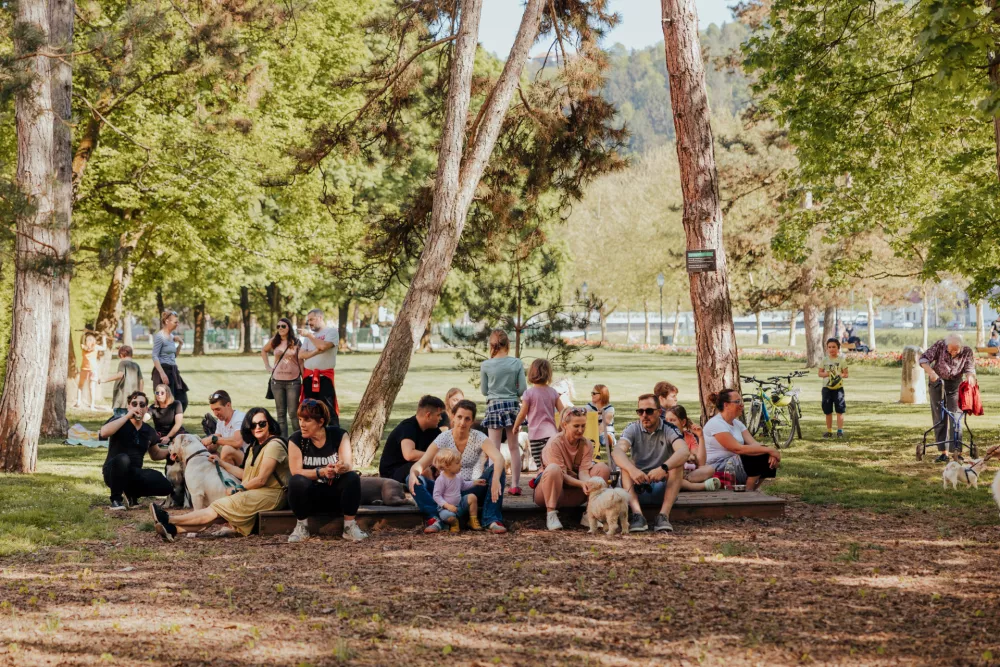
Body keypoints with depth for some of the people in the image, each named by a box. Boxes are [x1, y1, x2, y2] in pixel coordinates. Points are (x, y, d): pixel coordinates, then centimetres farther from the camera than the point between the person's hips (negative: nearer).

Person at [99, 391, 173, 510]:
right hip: (113, 473, -5)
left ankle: (131, 495, 9)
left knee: (166, 487, -16)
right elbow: (103, 433, -28)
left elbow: (155, 454, 23)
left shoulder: (149, 431, 8)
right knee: (123, 458, -40)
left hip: (134, 475, 5)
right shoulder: (119, 422, -6)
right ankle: (116, 499, -19)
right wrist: (127, 417, -24)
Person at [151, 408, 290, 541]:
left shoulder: (274, 445, -10)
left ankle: (169, 519, -25)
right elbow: (245, 475, 17)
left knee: (219, 508, -19)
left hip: (269, 495, -8)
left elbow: (261, 479, -14)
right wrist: (221, 462, 21)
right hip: (255, 493, 8)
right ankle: (174, 529, -29)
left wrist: (236, 490, -6)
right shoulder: (256, 446, 21)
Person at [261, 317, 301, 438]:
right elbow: (263, 351, 26)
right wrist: (268, 366, 14)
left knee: (293, 413, -6)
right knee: (280, 413, 7)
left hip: (293, 381, -3)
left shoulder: (296, 342, 0)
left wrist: (304, 379, -5)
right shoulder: (274, 341, 7)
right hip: (277, 381, 3)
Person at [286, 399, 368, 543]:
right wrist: (321, 472, -36)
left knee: (353, 478, -29)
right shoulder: (296, 439, -8)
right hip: (309, 497, -1)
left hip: (336, 494, 1)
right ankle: (302, 527, -13)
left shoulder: (339, 435, -6)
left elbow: (349, 465, -19)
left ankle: (350, 526, -17)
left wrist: (343, 467, -44)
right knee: (297, 481, -33)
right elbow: (296, 472, -18)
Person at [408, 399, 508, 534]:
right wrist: (413, 473, -36)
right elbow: (420, 464, -10)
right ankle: (434, 519, -39)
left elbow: (499, 458, -24)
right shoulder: (443, 439, -4)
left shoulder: (479, 438, -7)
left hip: (472, 491, -1)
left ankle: (492, 520, -32)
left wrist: (496, 479, -46)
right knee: (415, 480, -22)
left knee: (496, 471, -26)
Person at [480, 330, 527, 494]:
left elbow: (484, 391, 2)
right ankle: (515, 484, 13)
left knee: (494, 448, 2)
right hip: (512, 405, 1)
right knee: (514, 447, 11)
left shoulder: (486, 365, -7)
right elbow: (523, 388, -5)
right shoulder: (516, 363, -6)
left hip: (494, 406, -1)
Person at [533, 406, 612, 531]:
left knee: (603, 468, -12)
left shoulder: (587, 445, -1)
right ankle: (551, 514, -27)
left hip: (573, 494, 5)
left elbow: (583, 471, -12)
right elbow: (561, 474, -21)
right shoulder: (555, 443, -16)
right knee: (553, 469, -37)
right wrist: (581, 483, -38)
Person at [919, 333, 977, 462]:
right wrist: (931, 372, -36)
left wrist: (970, 377, -34)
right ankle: (942, 453, 3)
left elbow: (969, 368, -10)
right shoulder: (939, 346, -19)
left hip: (955, 384, 0)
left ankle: (957, 451, -2)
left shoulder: (967, 351, -15)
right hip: (937, 382, 0)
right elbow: (923, 359, -19)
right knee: (939, 418, 0)